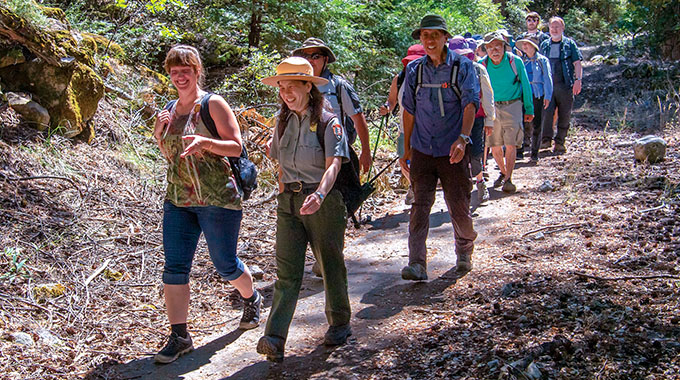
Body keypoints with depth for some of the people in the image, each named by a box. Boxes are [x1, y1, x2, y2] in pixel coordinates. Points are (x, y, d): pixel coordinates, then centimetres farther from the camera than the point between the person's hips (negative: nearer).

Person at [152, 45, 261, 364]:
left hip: (217, 199, -5)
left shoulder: (213, 104, -7)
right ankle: (179, 337, 6)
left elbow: (236, 147, -11)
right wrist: (158, 134, 1)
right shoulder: (170, 110, 13)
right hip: (177, 199, 6)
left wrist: (205, 142, -28)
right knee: (174, 267, -2)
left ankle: (251, 299, 38)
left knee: (225, 264, 6)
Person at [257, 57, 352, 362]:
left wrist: (319, 194, -37)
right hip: (288, 202, 4)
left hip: (323, 201, -4)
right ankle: (274, 339, -11)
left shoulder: (328, 123, -8)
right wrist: (284, 192, 14)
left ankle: (339, 325, 28)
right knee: (287, 271, -4)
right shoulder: (283, 122, 10)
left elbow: (333, 165, -21)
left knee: (330, 265, 9)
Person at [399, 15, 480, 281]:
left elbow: (470, 103, -14)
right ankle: (417, 264, -8)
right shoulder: (414, 70, 6)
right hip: (423, 150, 2)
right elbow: (409, 110, 12)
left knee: (459, 207, 6)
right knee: (420, 204, -6)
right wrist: (406, 148, 12)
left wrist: (463, 138, -29)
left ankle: (465, 253, 31)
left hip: (453, 151, -2)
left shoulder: (462, 67, -3)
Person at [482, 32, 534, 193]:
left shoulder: (515, 61, -9)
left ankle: (508, 179, -7)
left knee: (511, 144, -11)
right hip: (492, 107, 3)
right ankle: (503, 172, 29)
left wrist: (529, 109, 6)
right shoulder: (483, 64, -5)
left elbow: (525, 86, 2)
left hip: (512, 106, -2)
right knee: (494, 145, 6)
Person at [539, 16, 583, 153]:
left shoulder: (569, 43, 6)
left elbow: (577, 63, 1)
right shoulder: (544, 44, 16)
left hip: (565, 85, -2)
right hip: (548, 85, 2)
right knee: (547, 111, -15)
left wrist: (578, 80, -11)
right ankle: (546, 139, -10)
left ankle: (559, 142, 10)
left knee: (564, 115, 1)